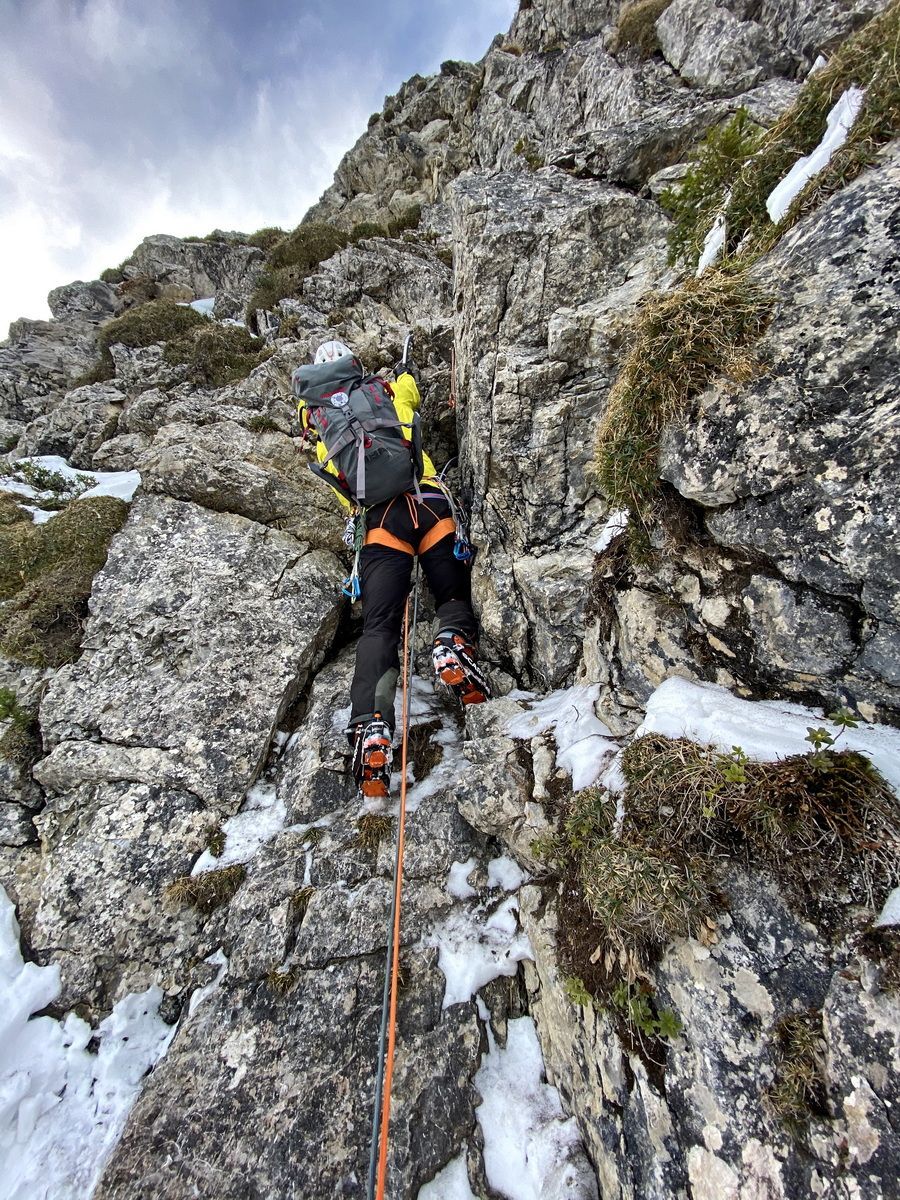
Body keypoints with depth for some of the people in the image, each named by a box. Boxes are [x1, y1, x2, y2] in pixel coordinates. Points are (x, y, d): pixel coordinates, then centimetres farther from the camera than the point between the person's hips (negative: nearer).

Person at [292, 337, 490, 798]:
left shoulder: (312, 412, 24)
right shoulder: (383, 388, 25)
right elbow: (409, 392, 48)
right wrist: (405, 371, 68)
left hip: (378, 519, 0)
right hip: (427, 502, 1)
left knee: (379, 625, -5)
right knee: (455, 595, 12)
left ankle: (369, 724, -24)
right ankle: (453, 641, -22)